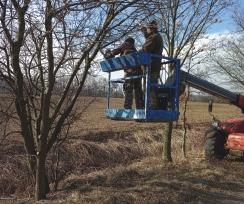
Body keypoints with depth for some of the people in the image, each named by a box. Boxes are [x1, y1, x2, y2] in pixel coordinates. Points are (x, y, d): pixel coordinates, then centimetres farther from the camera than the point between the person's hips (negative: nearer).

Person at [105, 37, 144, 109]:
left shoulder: (126, 44, 15)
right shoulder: (134, 49, 33)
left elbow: (117, 50, 13)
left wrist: (109, 55, 26)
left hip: (130, 69, -7)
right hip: (138, 69, 7)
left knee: (127, 88, -10)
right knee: (138, 89, 7)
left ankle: (127, 107, -17)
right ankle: (140, 107, 5)